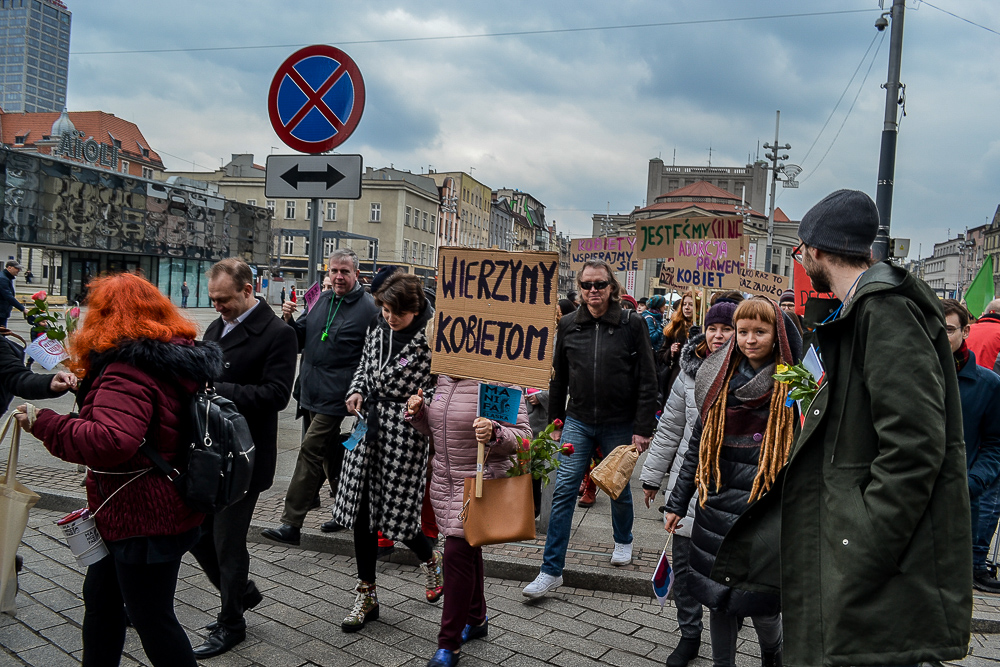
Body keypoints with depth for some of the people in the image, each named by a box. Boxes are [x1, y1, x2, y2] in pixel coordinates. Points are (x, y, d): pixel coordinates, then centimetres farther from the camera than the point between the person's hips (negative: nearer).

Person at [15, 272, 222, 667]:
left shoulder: (128, 371, -25)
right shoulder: (178, 359, 6)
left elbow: (112, 441, -40)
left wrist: (44, 424, -28)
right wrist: (89, 390, 23)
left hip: (146, 524, -10)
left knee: (152, 619, 7)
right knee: (101, 598, 26)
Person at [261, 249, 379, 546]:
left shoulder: (368, 308, -10)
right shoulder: (322, 301, 11)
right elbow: (300, 341, 16)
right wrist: (288, 319, -4)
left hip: (336, 396, -8)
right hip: (313, 393, 8)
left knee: (310, 451, -11)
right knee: (330, 453, 19)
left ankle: (291, 524, -7)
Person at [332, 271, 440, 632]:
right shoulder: (377, 330, 7)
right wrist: (356, 391, 2)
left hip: (405, 433, -6)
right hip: (368, 426, 6)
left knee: (396, 516, 1)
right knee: (360, 511, 9)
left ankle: (431, 559, 36)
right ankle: (367, 596, 25)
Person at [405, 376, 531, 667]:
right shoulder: (443, 380, 8)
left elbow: (523, 436, -17)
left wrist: (494, 434, -35)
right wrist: (419, 413, 2)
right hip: (444, 482, 7)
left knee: (458, 551, -10)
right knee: (467, 549, 19)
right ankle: (476, 619, 39)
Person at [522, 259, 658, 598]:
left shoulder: (632, 324, -6)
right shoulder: (568, 325, 2)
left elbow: (647, 380, -6)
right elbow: (558, 377, 10)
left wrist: (642, 428, -10)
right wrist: (554, 422, 10)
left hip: (619, 424, -2)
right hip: (578, 421, 2)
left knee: (619, 489, 15)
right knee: (563, 491, -3)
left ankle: (623, 541, 44)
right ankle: (551, 570, 3)